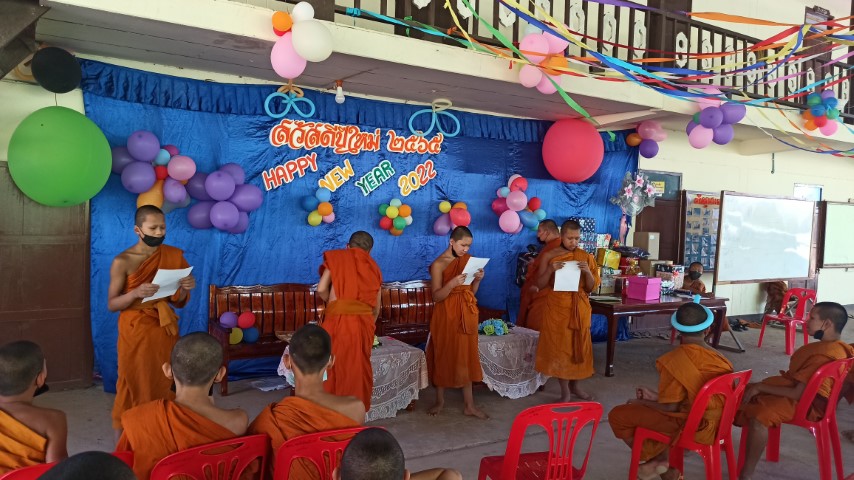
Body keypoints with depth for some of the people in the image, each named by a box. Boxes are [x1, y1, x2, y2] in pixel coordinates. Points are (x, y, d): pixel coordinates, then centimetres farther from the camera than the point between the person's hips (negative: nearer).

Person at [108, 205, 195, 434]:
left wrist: (185, 288, -15)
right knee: (132, 387, 2)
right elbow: (111, 304, -6)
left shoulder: (174, 256, 2)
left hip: (164, 331, 3)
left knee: (164, 386, 8)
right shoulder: (122, 262, -8)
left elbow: (179, 303, 7)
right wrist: (136, 293, -24)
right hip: (135, 332, -3)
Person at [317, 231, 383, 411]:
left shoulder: (336, 257, 9)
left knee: (334, 367, 6)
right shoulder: (373, 267, 18)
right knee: (357, 368, 11)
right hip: (363, 323, 3)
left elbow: (321, 289, -2)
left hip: (338, 320, -3)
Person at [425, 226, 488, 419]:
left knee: (467, 357, 7)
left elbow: (472, 291, 11)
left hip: (467, 314, 5)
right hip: (446, 315, -5)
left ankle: (469, 405, 13)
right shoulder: (439, 264, -10)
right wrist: (452, 283, -29)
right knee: (444, 356, 5)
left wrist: (477, 279, -8)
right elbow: (436, 296, -14)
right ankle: (440, 401, 21)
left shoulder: (468, 260, 7)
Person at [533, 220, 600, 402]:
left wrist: (588, 272, -15)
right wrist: (550, 270, -19)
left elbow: (591, 287, 3)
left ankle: (574, 385, 27)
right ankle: (565, 391, 8)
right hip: (556, 307, -2)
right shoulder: (549, 256, -3)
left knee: (578, 346, 9)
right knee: (559, 346, -1)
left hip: (579, 308, 2)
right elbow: (540, 284, -3)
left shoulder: (586, 257, 3)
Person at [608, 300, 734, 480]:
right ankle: (668, 465, 23)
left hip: (688, 425, -8)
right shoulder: (720, 358, 3)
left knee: (617, 415, 1)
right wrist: (656, 396, 14)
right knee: (650, 408, 30)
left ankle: (656, 460, 8)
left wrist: (641, 403, 2)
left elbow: (670, 408, -16)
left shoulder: (674, 359, -19)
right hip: (714, 422, 8)